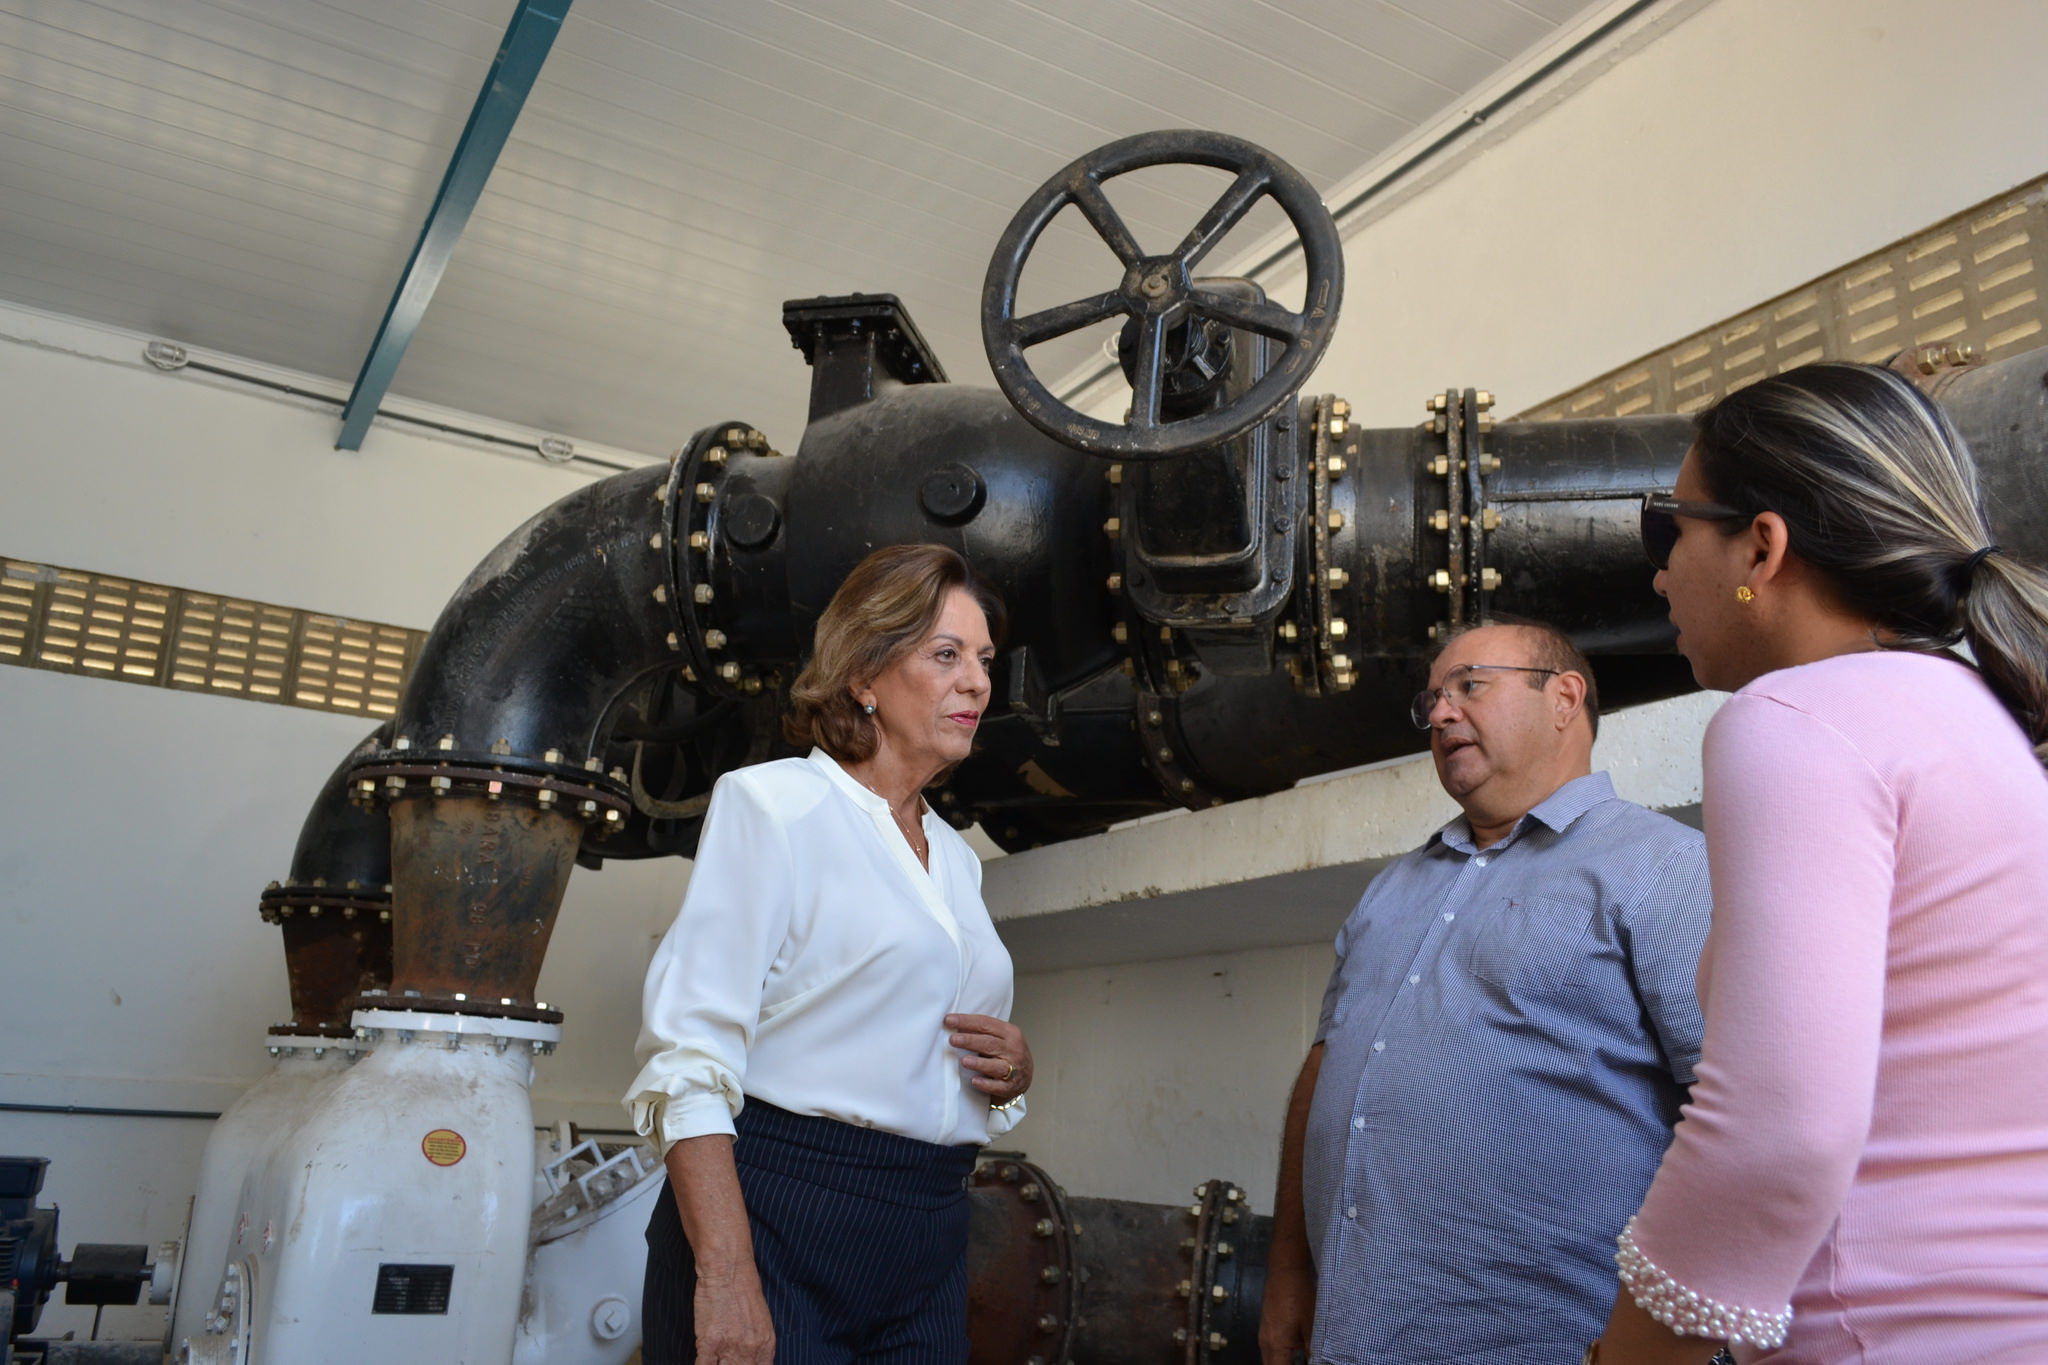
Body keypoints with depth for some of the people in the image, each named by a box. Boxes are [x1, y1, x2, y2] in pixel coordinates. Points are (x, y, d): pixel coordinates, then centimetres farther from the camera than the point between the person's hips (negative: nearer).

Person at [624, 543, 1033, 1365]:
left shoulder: (956, 859, 15)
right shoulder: (774, 803, -6)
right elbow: (689, 1055, -15)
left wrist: (1012, 1071, 3)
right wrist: (726, 1277, -24)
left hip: (926, 1237, 7)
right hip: (773, 1216, -6)